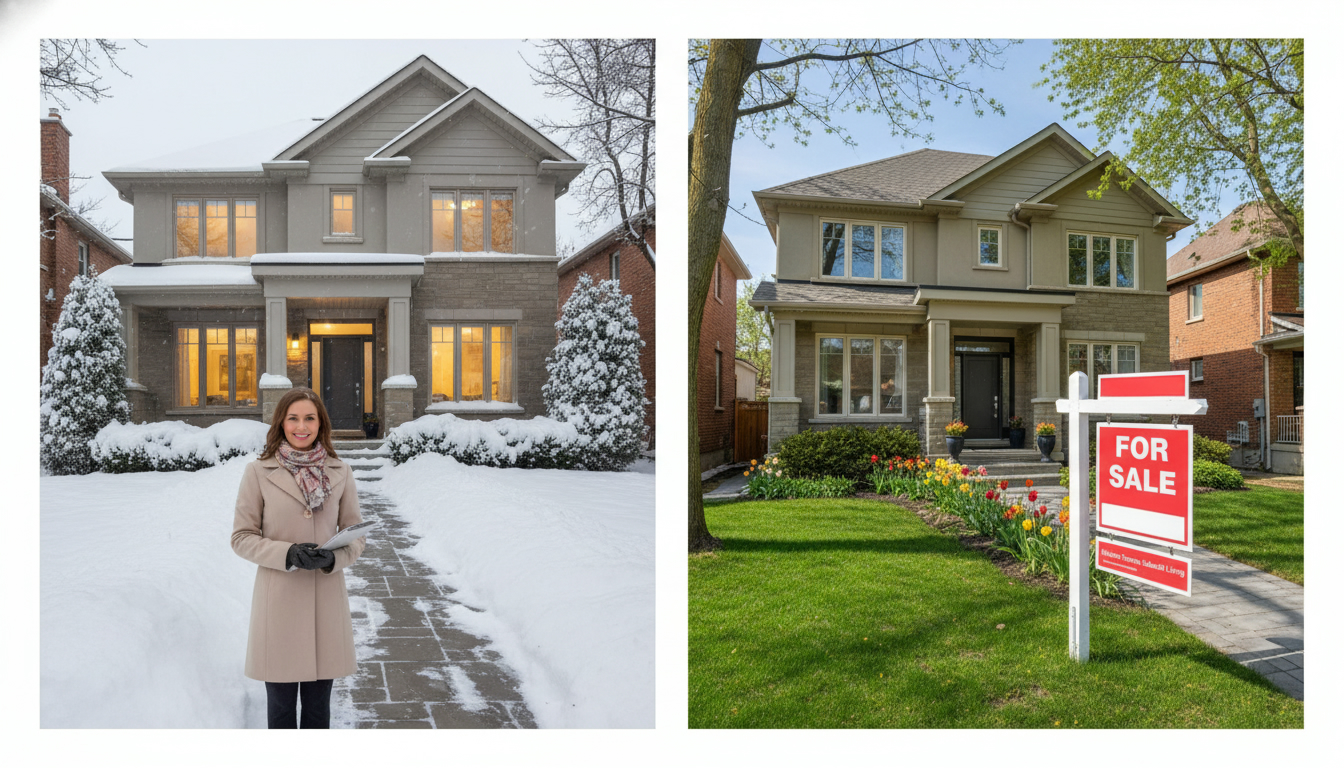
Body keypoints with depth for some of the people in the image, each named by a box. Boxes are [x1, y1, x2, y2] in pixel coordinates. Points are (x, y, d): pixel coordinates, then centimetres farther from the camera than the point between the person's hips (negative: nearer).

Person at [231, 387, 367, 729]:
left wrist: (333, 558, -14)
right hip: (278, 598, -1)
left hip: (326, 598, 2)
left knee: (318, 702, 13)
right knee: (281, 702, 11)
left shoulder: (340, 472, 3)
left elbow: (356, 534, 7)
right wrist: (288, 554, -16)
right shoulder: (258, 472, -2)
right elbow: (242, 537, 0)